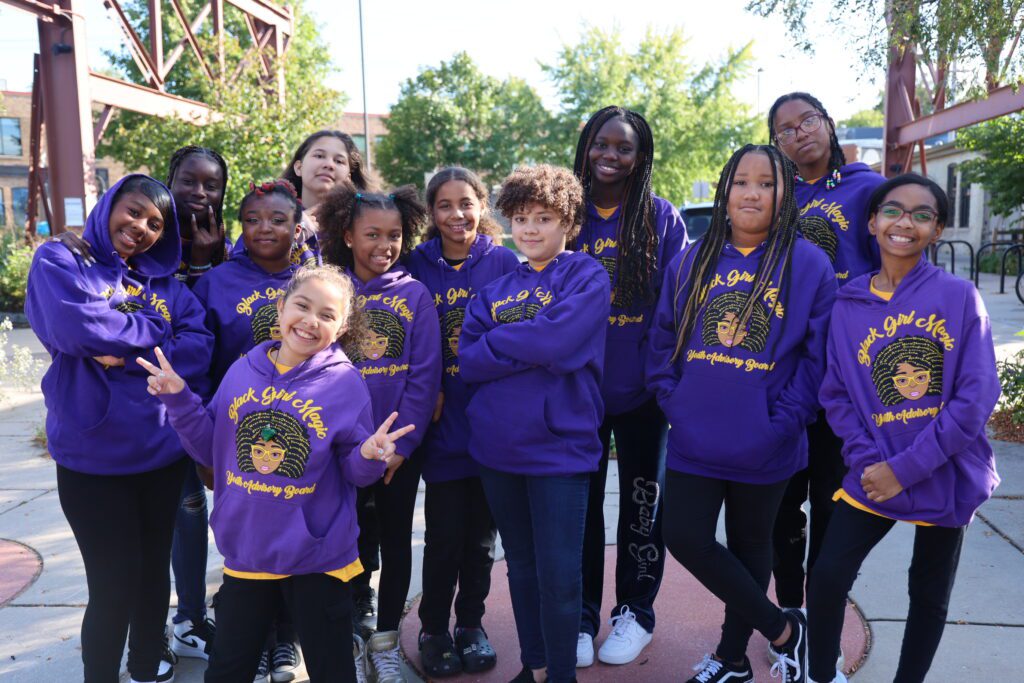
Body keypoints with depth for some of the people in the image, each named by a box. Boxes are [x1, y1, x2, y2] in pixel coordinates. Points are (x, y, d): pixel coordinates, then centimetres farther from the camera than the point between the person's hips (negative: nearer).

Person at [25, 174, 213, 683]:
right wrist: (153, 332, -10)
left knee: (155, 570, 19)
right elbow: (72, 327, -22)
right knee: (114, 586, 0)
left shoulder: (165, 282, 9)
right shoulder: (60, 261, -3)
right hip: (92, 457, -5)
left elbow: (199, 350, -5)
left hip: (163, 451, 5)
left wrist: (129, 357, -17)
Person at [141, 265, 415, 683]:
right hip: (246, 551, 3)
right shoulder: (243, 371, -2)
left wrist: (370, 455, -30)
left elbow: (356, 472, -8)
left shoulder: (345, 383, -11)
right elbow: (212, 449, 4)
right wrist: (178, 398, -6)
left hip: (318, 556, -3)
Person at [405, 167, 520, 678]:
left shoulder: (504, 262, -1)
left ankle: (470, 625, 32)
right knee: (444, 534, 5)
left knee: (481, 534, 13)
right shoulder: (417, 266, 0)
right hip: (442, 424, 0)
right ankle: (434, 630, 25)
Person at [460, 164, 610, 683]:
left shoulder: (587, 276, -3)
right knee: (521, 567, 17)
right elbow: (467, 362, -1)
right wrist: (535, 349, -14)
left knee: (559, 574, 0)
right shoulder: (495, 289, 11)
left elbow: (560, 340, -20)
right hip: (497, 445, 5)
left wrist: (496, 339, -6)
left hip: (559, 444, -5)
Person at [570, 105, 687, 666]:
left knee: (641, 503, 12)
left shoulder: (663, 219, -3)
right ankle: (581, 615, 27)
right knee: (580, 504, 11)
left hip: (641, 390, -1)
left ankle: (635, 612, 29)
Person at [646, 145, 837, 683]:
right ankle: (782, 630, 21)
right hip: (693, 441, 3)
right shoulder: (691, 261, 5)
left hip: (764, 449, -3)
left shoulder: (809, 264, -5)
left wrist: (782, 422, -13)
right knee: (684, 537, 1)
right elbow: (663, 340, 9)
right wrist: (674, 402, -3)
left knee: (749, 547, 13)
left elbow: (818, 354, -6)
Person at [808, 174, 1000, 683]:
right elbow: (837, 395, -1)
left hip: (945, 477, -1)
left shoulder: (960, 297, -8)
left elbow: (977, 395, -14)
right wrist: (868, 462, -16)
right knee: (827, 578, -3)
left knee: (930, 595, 15)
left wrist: (905, 468, -18)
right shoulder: (848, 306, -1)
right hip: (874, 477, 1)